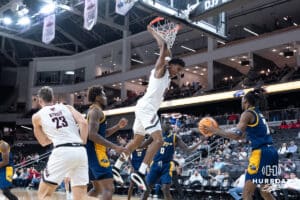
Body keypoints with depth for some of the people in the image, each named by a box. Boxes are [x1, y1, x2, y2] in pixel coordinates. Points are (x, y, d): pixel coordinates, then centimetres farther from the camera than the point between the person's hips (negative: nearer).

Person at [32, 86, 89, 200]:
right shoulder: (68, 107, 20)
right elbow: (84, 123, 3)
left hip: (62, 152, -3)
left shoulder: (37, 116, 15)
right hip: (80, 151, 4)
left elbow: (44, 142, 25)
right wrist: (82, 144, 10)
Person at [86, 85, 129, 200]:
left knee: (97, 188, 21)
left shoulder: (93, 111, 22)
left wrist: (118, 127, 17)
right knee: (109, 189, -14)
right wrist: (115, 147, -26)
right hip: (96, 153, -11)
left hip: (91, 153, 11)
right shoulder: (96, 111, -10)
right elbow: (92, 135, -24)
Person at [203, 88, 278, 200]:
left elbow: (237, 135, -18)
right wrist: (219, 132, 23)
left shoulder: (248, 113, -5)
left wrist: (216, 131, -10)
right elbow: (241, 136, 26)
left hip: (261, 153, -9)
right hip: (271, 152, 9)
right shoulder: (258, 114, 22)